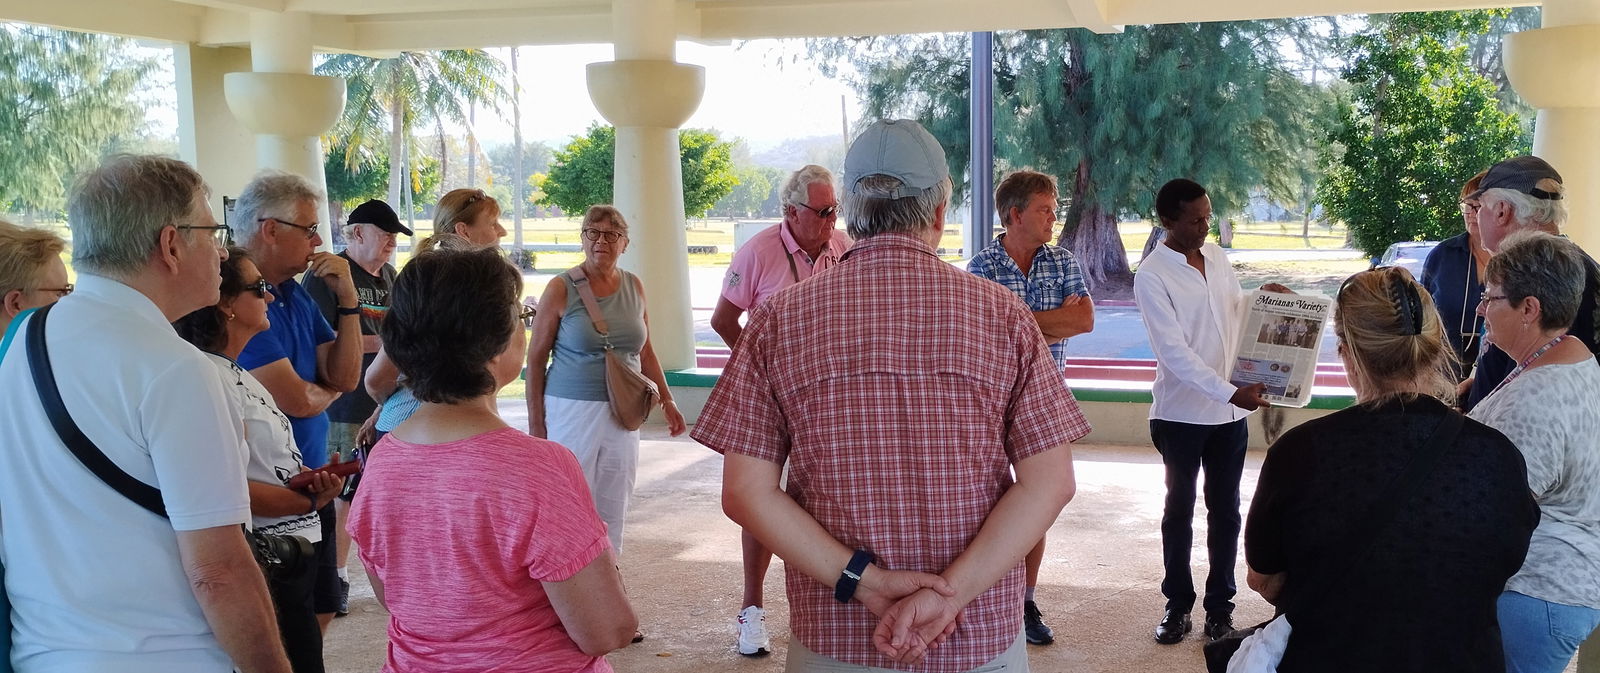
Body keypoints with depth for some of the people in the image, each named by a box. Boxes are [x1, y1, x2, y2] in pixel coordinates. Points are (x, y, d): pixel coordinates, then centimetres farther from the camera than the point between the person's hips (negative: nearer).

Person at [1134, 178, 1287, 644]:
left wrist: (1262, 297, 0)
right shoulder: (1152, 276, -15)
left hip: (1231, 412, 5)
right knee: (1179, 511, 8)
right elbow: (1174, 351, -22)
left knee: (1225, 510, 11)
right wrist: (1230, 392, -28)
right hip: (1181, 413, -5)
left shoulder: (1217, 256, 4)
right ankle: (1178, 604, 21)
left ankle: (1220, 604, 22)